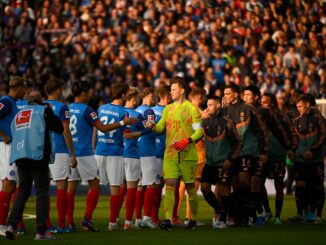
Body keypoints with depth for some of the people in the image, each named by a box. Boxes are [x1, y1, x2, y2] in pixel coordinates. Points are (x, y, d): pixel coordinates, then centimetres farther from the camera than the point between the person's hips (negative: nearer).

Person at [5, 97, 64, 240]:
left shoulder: (18, 116, 20)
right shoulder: (43, 111, 3)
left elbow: (14, 135, 20)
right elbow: (59, 129, 7)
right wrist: (50, 114, 20)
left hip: (19, 158, 5)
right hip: (38, 157, -5)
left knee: (23, 192, 13)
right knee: (42, 193, 1)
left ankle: (12, 225, -1)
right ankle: (41, 231, -1)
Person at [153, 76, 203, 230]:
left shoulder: (191, 108, -2)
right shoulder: (168, 109, 15)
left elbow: (199, 131, -5)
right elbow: (160, 127, 9)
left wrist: (187, 141, -19)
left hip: (187, 153, -4)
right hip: (170, 153, 4)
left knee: (190, 186, 4)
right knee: (169, 184, -9)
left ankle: (193, 219, 17)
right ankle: (168, 219, -15)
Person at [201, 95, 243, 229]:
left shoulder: (226, 122, -6)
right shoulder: (205, 122, 7)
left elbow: (238, 143, -3)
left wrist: (231, 159, -11)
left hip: (223, 163, -5)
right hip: (209, 162, 5)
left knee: (223, 190, -3)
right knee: (204, 188, -3)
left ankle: (222, 220, 5)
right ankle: (218, 211, 18)